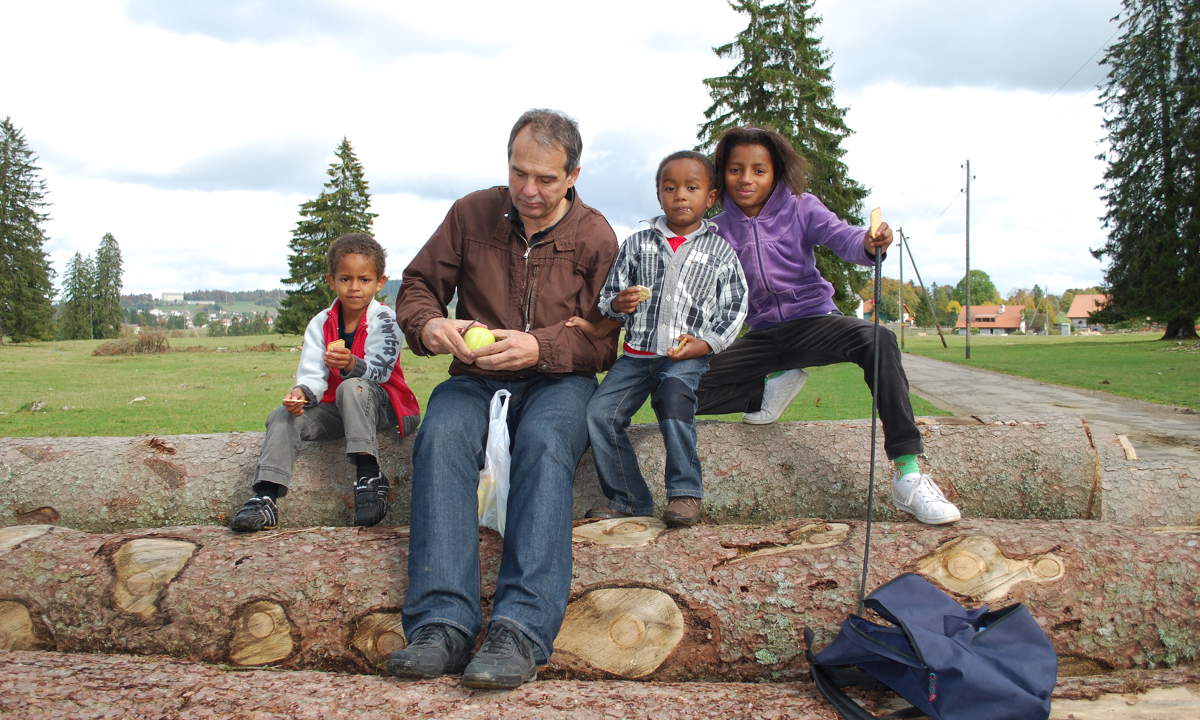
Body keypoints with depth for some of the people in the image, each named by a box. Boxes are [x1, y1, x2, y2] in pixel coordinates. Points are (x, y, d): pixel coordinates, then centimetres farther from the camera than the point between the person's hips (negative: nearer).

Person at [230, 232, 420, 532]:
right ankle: (265, 498, -24)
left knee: (351, 387, -36)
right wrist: (301, 391, -28)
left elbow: (379, 370, -21)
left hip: (379, 403, -5)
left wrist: (352, 364, -43)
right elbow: (312, 372, -4)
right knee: (282, 415, -15)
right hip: (335, 408, 5)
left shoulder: (383, 319, -9)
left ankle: (369, 476, -36)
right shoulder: (321, 323, 4)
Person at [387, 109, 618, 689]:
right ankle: (442, 622, -39)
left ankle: (522, 629, -43)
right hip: (476, 377, 2)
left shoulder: (595, 237, 1)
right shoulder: (472, 214, 6)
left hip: (558, 379, -1)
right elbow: (416, 287, 12)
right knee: (440, 435, -32)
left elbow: (606, 340, -3)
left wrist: (539, 347, -21)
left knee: (544, 441, -36)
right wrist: (430, 325, -12)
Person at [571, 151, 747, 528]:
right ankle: (629, 499, 0)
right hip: (637, 353, 3)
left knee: (674, 396, -34)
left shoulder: (720, 251, 5)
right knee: (598, 414, -14)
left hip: (686, 357, -3)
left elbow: (734, 309, 4)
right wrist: (618, 304, -11)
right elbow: (610, 295, 13)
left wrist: (704, 343, -11)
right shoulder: (637, 244, 10)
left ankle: (685, 493, -21)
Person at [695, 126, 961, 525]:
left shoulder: (800, 208, -2)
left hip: (814, 321, -3)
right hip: (763, 335, 3)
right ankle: (773, 386, 10)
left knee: (877, 339, -36)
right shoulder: (719, 231, 5)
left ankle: (908, 477, -37)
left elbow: (840, 236, -20)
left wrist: (868, 243, -44)